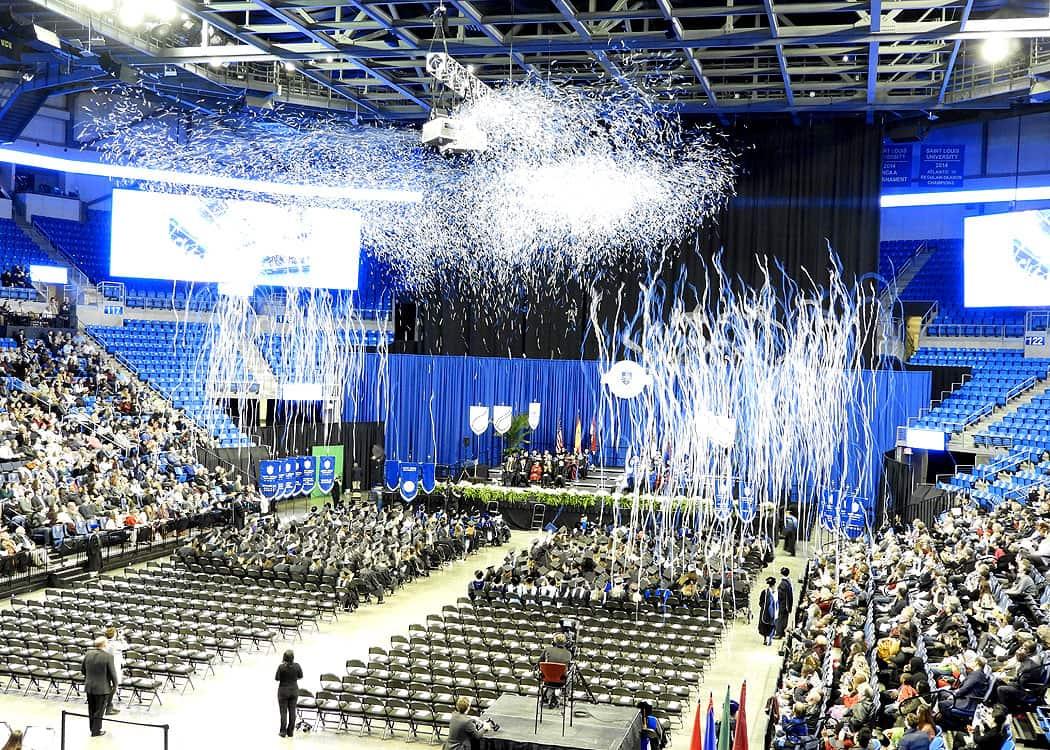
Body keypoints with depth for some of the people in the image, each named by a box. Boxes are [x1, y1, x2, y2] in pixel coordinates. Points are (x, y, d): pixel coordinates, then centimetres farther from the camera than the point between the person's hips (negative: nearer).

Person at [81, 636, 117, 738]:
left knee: (91, 709, 20)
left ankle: (93, 728, 32)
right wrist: (114, 685, 0)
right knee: (99, 710, 8)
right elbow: (112, 672, -15)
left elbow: (82, 669, 9)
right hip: (102, 688, -5)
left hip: (89, 686, 5)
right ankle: (96, 731, 14)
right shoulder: (108, 657, -19)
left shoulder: (88, 654, -3)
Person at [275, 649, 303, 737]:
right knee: (292, 711, 9)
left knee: (283, 711, 6)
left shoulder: (281, 667, -18)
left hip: (283, 690, -3)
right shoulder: (297, 666, -10)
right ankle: (290, 732, 14)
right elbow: (300, 677, 4)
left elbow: (277, 679, -11)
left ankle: (283, 731, 4)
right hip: (294, 690, 3)